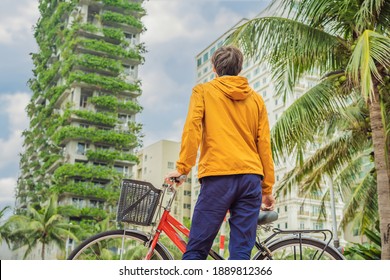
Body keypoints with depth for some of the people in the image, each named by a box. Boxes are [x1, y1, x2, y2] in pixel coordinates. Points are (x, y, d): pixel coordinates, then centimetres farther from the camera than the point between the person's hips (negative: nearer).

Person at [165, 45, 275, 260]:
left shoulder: (203, 91, 10)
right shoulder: (256, 99, 18)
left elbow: (192, 127, -6)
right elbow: (264, 145, 13)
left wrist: (182, 167, -6)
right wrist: (267, 188, 16)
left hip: (218, 175, -3)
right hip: (251, 177, 4)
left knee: (196, 250, 0)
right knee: (241, 252, 4)